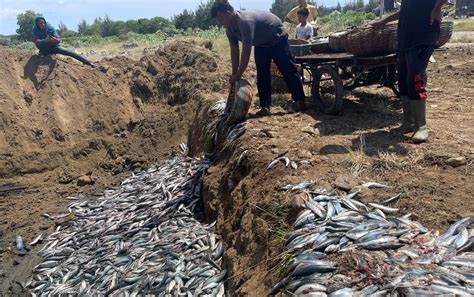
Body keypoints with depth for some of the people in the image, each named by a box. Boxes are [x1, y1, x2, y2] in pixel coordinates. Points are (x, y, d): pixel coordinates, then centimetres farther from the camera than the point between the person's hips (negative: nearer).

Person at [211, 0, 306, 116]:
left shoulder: (245, 21, -39)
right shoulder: (230, 29, -12)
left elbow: (246, 52, -39)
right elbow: (234, 52, -5)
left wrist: (238, 76, -33)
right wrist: (234, 75, -10)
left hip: (278, 39, -8)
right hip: (261, 44, 8)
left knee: (288, 71, -6)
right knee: (262, 75, -1)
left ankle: (300, 102, 0)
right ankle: (265, 107, 0)